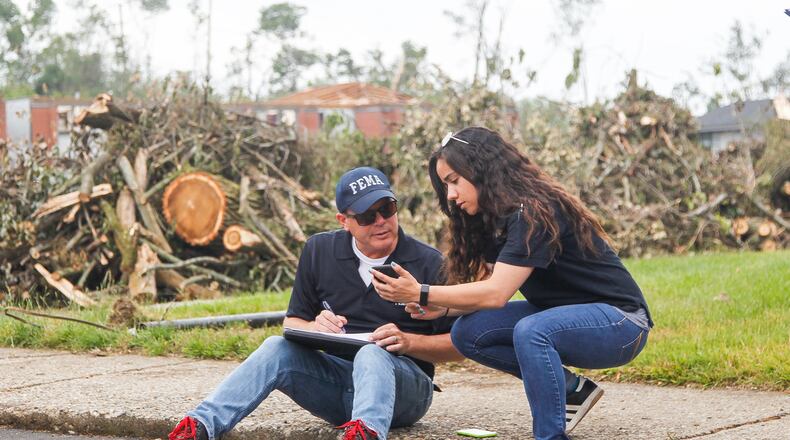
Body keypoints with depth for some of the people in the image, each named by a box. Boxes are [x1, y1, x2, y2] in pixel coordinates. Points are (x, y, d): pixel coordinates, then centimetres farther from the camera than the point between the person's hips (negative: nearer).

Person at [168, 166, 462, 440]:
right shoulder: (319, 251, 9)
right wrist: (315, 328, -9)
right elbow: (292, 323, 15)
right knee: (278, 348, -23)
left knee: (372, 353, -37)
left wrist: (408, 342, -17)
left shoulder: (429, 264, 0)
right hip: (335, 376, 3)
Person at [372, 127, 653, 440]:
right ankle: (572, 390, 2)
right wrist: (441, 306, -15)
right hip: (563, 317, 9)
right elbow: (487, 286, 2)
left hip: (618, 321, -9)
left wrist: (421, 294, -27)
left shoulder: (533, 212, -22)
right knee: (468, 332, -7)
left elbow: (496, 293, -28)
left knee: (530, 331, -37)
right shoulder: (496, 218, 7)